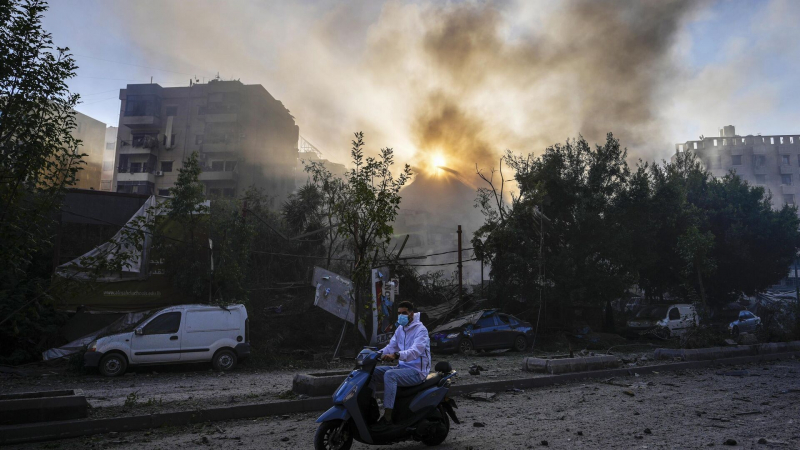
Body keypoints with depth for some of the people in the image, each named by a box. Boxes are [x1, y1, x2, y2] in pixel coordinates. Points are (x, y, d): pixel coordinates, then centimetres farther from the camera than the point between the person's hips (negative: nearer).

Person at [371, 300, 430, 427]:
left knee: (389, 375, -32)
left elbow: (415, 351, -29)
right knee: (373, 372, -4)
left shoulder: (420, 330, -13)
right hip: (402, 367, 9)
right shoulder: (400, 329, 14)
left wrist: (396, 355, -46)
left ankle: (387, 417, -30)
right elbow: (390, 347, 9)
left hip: (417, 371, -8)